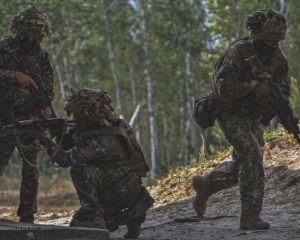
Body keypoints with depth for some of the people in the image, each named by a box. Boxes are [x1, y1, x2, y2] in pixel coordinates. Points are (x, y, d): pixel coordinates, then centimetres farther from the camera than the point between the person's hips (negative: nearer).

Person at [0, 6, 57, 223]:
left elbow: (47, 86, 14)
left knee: (31, 168, 1)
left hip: (32, 119, 4)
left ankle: (27, 217, 4)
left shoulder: (42, 54, 11)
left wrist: (47, 106, -2)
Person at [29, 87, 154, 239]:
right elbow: (64, 147, 5)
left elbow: (67, 159, -32)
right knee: (76, 226, 13)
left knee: (79, 169, -27)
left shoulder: (105, 138, -27)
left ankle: (94, 218, -19)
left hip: (125, 191, -10)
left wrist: (44, 139, -30)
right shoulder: (94, 128, 2)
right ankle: (126, 218, 13)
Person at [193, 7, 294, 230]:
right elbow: (225, 90, -30)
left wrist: (267, 87, -24)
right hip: (230, 115, -7)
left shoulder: (277, 56, -7)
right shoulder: (238, 53, -26)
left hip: (252, 117, 7)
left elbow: (285, 89, -4)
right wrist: (255, 83, -29)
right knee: (252, 155, -20)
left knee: (243, 165, 10)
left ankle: (205, 184, 35)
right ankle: (250, 217, -16)